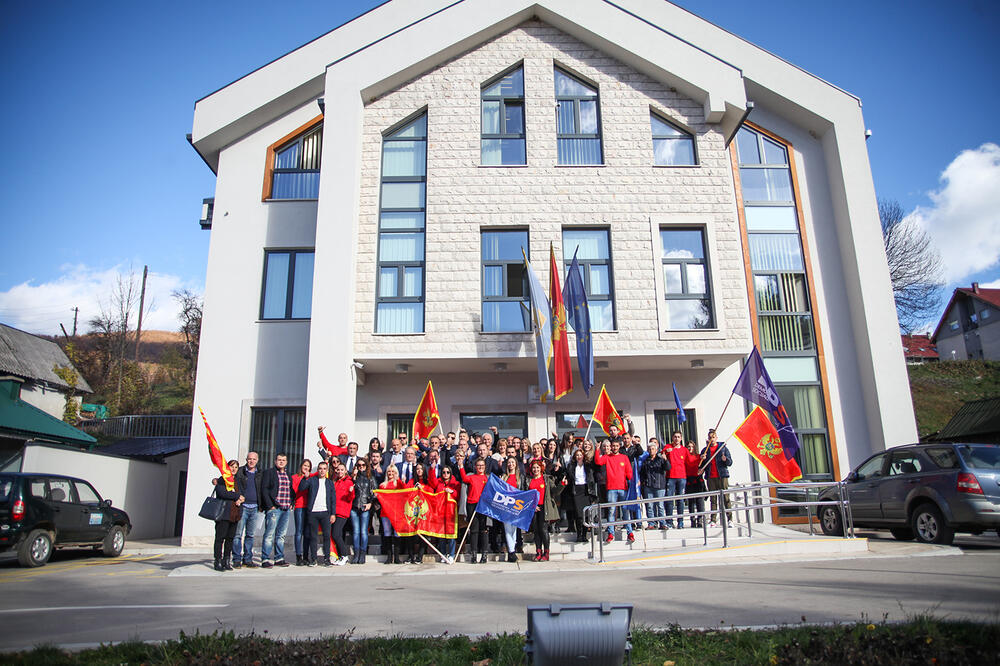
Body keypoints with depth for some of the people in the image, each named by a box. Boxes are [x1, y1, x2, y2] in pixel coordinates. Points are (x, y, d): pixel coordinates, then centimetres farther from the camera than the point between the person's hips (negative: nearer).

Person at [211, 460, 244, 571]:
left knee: (230, 538, 5)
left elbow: (243, 494, 17)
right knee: (220, 538, -5)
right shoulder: (222, 480, 1)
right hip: (224, 513, -5)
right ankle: (218, 562, -1)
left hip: (235, 514, 5)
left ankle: (226, 562, 10)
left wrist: (241, 499, -5)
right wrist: (237, 496, -8)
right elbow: (222, 493, -14)